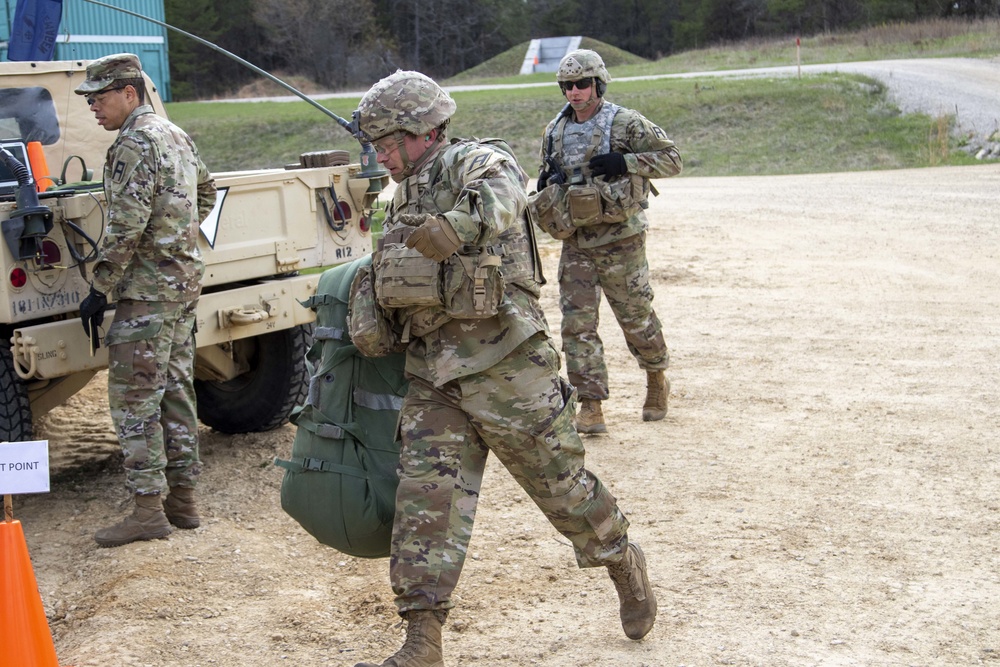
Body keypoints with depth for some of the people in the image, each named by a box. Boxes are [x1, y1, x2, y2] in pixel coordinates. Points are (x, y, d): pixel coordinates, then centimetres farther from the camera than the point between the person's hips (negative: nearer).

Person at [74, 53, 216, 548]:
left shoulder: (134, 144, -16)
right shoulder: (176, 136, 14)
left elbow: (125, 227, -22)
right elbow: (206, 192, 29)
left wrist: (98, 290, -17)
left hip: (148, 288, -10)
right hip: (185, 280, 10)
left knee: (133, 397, -5)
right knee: (175, 390, 13)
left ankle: (148, 509, -4)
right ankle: (182, 498, 19)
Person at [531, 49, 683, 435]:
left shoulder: (625, 123, -6)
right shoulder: (554, 132, 10)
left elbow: (672, 159, -8)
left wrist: (624, 162, -20)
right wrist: (547, 181, -1)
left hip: (620, 241, -4)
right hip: (576, 245, 4)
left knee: (636, 317, 8)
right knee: (577, 325, -3)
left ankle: (657, 380, 34)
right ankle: (591, 407, -1)